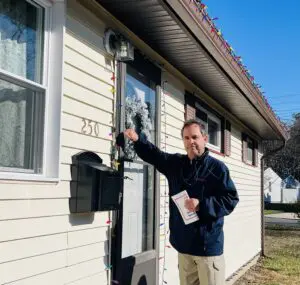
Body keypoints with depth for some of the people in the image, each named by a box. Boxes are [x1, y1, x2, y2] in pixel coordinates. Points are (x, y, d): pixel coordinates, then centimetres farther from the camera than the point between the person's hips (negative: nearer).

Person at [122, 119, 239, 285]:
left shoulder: (217, 168, -9)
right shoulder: (175, 163, 10)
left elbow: (231, 199, -11)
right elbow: (153, 154, 16)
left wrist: (202, 205, -23)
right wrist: (138, 139, -3)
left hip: (209, 244, -5)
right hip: (184, 243, 6)